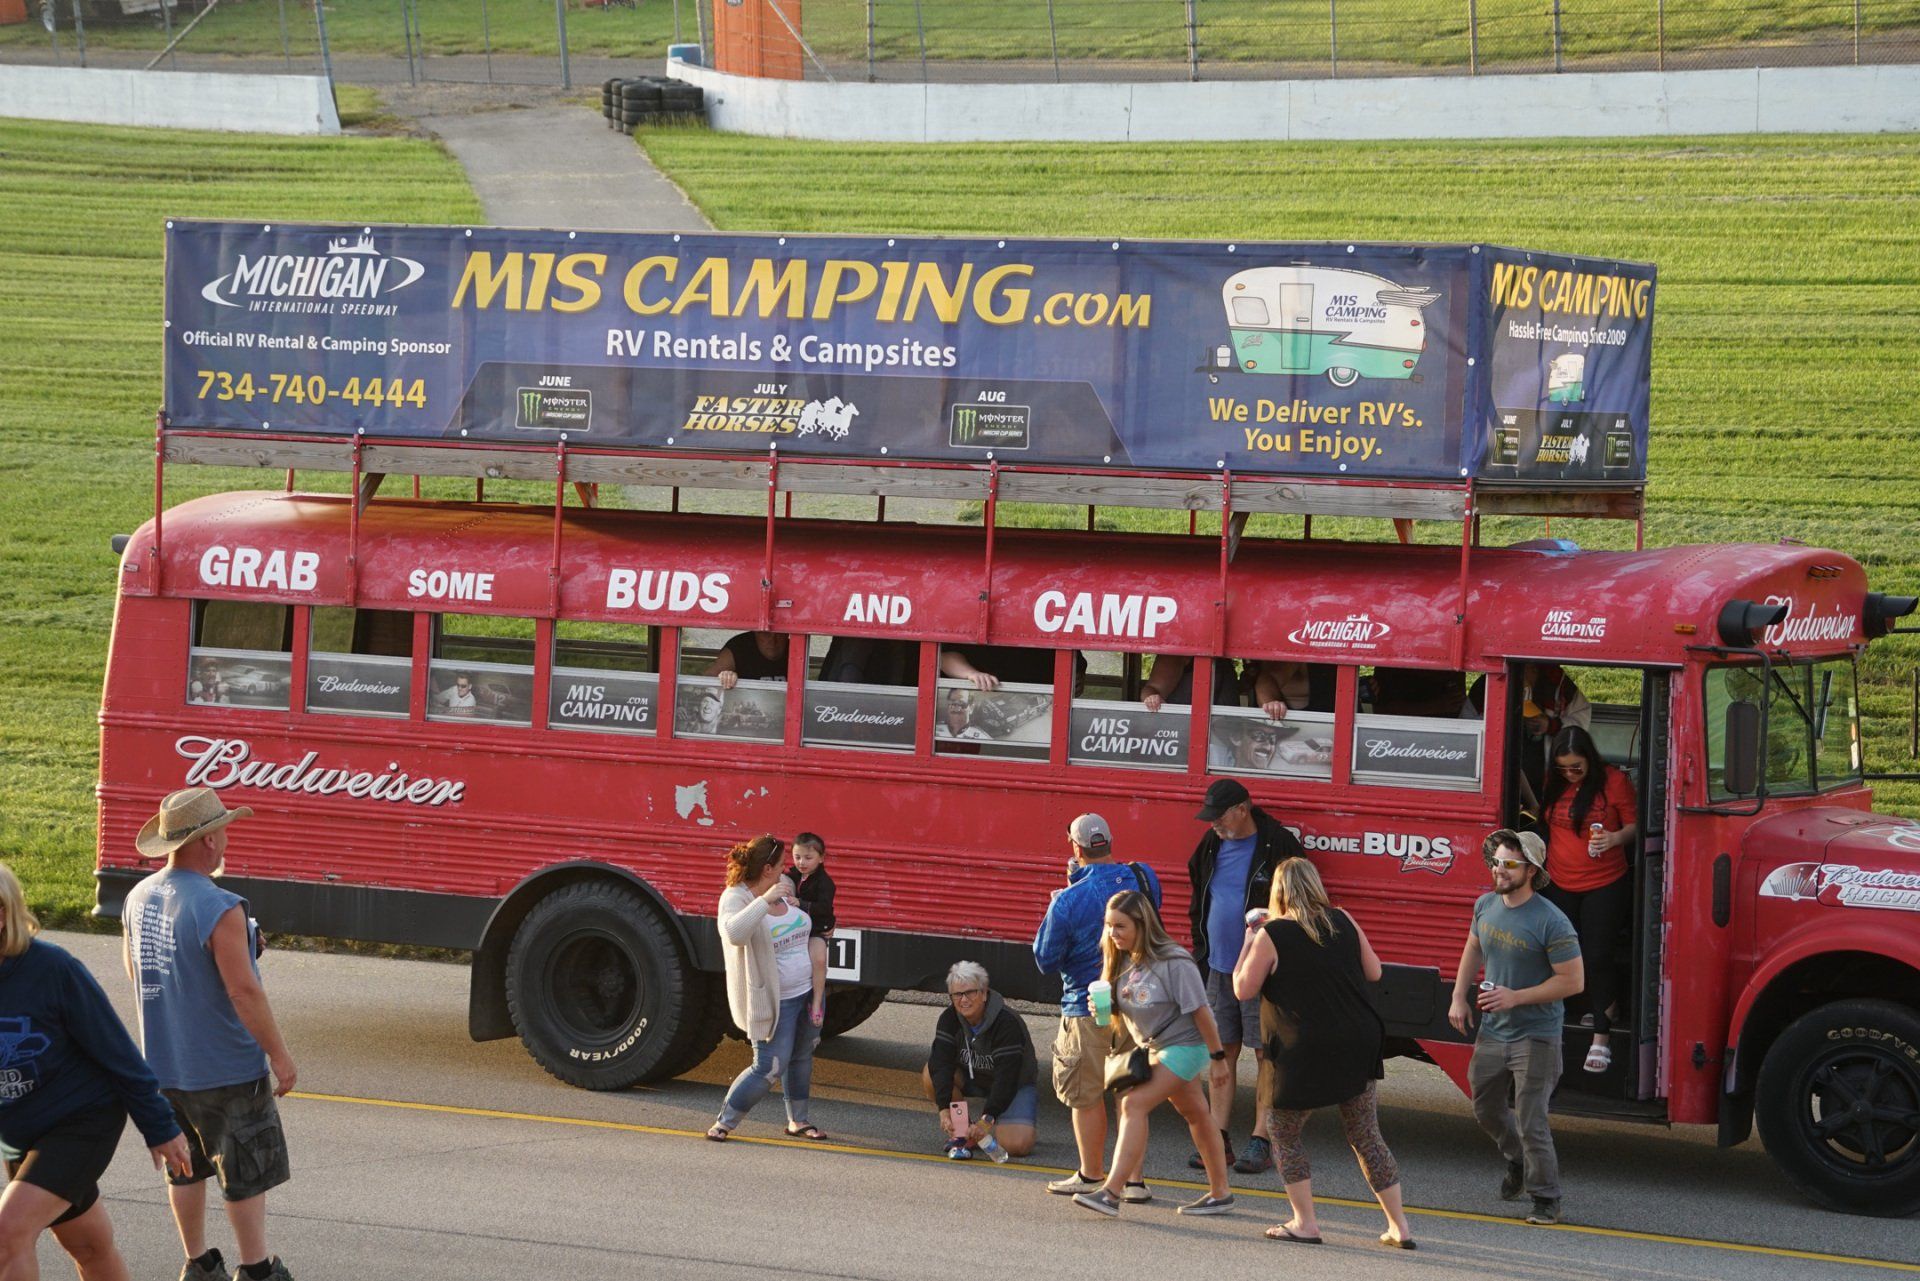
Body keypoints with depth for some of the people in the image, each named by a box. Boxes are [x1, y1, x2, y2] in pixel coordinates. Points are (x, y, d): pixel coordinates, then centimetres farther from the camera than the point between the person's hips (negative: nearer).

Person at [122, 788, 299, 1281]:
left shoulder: (138, 898, 2)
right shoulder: (218, 909, -24)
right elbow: (244, 991, -24)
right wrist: (280, 1055, -16)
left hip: (163, 1063, 8)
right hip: (225, 1068, -7)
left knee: (185, 1167, 18)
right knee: (247, 1172, 5)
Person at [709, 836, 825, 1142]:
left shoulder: (785, 886, 5)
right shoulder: (736, 898, -18)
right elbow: (735, 933, -42)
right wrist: (766, 900, -41)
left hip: (808, 990, 8)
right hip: (774, 1000, -8)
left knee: (802, 1057, 16)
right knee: (769, 1068, -9)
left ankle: (798, 1121, 31)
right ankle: (724, 1122, 5)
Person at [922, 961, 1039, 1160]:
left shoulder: (1007, 1023, -27)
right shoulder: (950, 1019, -12)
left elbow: (1006, 1077, -32)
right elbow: (941, 1063, -24)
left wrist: (987, 1119, -40)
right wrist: (944, 1109, -39)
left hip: (1016, 1086, -4)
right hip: (973, 1082, 4)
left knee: (1017, 1145, -28)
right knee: (930, 1075, -24)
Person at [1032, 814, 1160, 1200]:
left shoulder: (1070, 900, -17)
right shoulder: (1143, 878, -4)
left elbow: (1045, 959, -9)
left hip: (1088, 1006, -5)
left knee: (1086, 1095, 10)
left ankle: (1091, 1175, 19)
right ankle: (1133, 1178, 13)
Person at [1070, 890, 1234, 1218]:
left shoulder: (1173, 962, -23)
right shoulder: (1123, 959, 0)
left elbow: (1200, 1012, -18)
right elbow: (1122, 1007, 11)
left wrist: (1218, 1057, -14)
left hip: (1185, 1046, -8)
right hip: (1156, 1048, 8)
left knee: (1134, 1103, -18)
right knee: (1196, 1116, 16)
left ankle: (1112, 1192, -19)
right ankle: (1220, 1193, 26)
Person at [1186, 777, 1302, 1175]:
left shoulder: (1278, 846, -11)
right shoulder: (1211, 847, 9)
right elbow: (1198, 904, 20)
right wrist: (1201, 951, 14)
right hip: (1219, 970, 6)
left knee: (1269, 1056, -1)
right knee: (1222, 1054, 8)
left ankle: (1262, 1141, 1)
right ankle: (1218, 1139, 12)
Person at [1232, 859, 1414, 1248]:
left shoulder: (1271, 936, -9)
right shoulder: (1343, 922, 4)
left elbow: (1243, 989, -4)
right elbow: (1373, 972, 11)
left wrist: (1248, 942, 7)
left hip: (1305, 1052, -4)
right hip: (1359, 1047, 5)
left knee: (1284, 1132, 14)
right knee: (1366, 1136, 13)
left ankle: (1305, 1223, 9)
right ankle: (1399, 1227, 12)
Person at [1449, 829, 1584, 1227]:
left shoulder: (1551, 922, -21)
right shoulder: (1486, 906, 1)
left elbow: (1573, 980, -19)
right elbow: (1473, 950, 20)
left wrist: (1516, 997, -22)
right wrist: (1459, 998, 11)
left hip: (1535, 1037, -7)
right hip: (1492, 1031, 7)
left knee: (1530, 1121, -6)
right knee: (1487, 1111, 21)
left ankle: (1546, 1199, 7)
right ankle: (1519, 1162, 47)